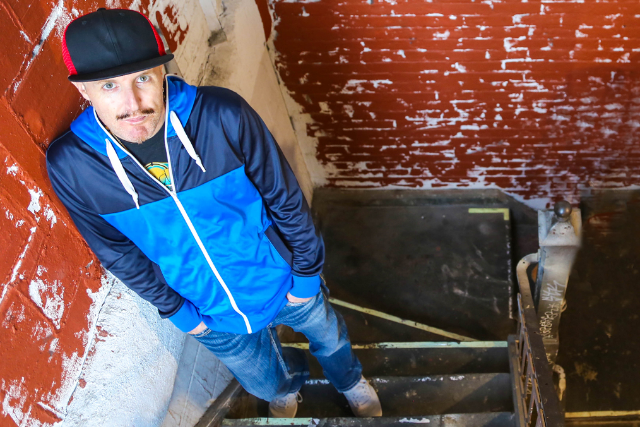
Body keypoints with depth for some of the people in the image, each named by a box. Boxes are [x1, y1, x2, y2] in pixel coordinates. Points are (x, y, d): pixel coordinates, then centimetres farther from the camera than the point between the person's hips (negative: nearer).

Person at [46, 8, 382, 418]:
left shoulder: (222, 115, -29)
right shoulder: (68, 166, -24)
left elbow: (285, 196, -15)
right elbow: (119, 254, -7)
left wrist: (307, 272, -6)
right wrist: (175, 310, 0)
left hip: (283, 284, -1)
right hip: (212, 317, 1)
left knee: (331, 339, 28)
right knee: (266, 383, 27)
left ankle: (350, 380, 66)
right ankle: (289, 383, 67)